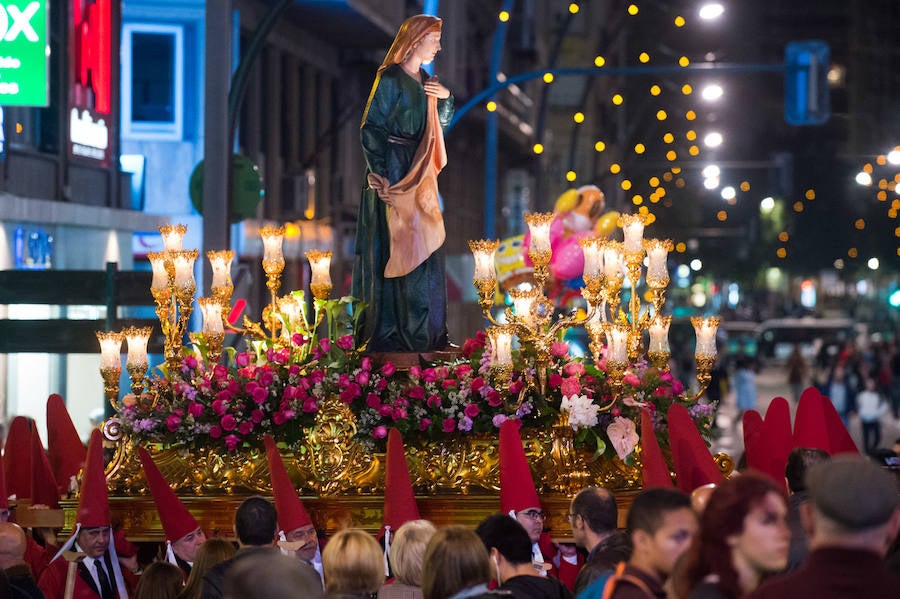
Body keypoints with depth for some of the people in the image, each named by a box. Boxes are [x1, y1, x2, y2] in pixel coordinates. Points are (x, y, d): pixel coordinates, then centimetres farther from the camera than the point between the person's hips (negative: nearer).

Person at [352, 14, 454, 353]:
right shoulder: (391, 78, -10)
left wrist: (446, 97, 2)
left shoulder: (426, 81, 13)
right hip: (393, 170, -8)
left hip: (420, 173, 8)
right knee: (395, 246, -6)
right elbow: (371, 127, -14)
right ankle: (388, 329, -1)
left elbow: (442, 121, 22)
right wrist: (377, 172, -22)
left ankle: (421, 329, 17)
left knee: (422, 248, 10)